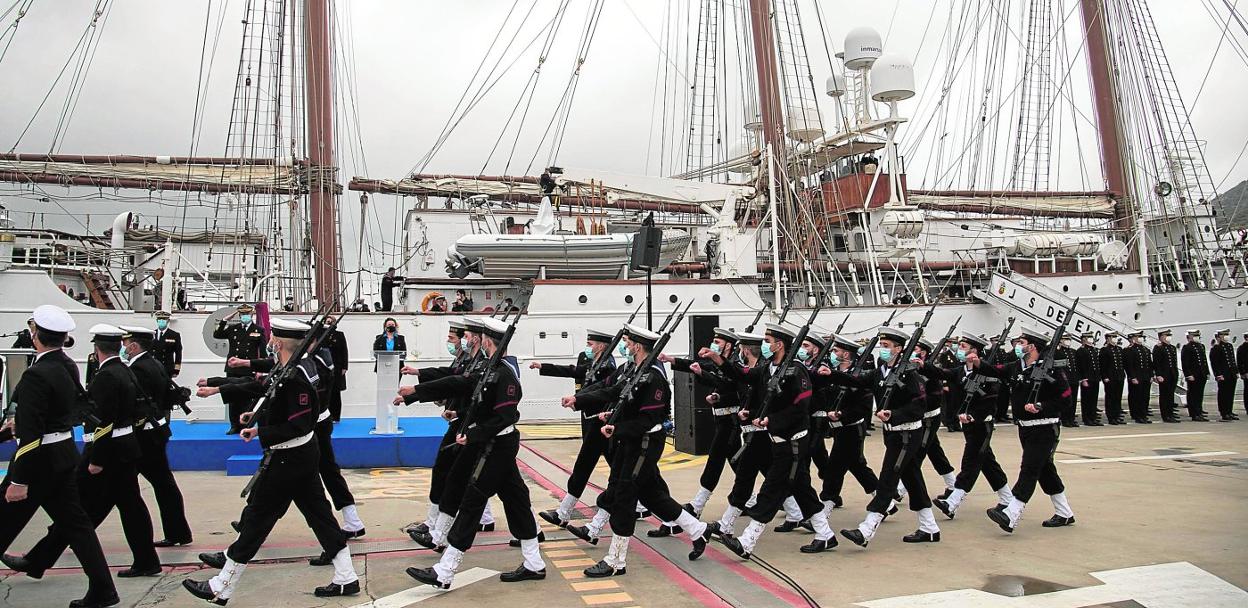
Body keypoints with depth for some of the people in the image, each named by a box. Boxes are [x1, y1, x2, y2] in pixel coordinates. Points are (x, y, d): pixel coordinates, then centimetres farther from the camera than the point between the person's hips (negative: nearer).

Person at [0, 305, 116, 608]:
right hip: (62, 455, 8)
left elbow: (31, 434, -23)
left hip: (40, 459, -8)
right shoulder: (68, 366, 4)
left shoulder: (37, 375, -21)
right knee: (74, 522, 11)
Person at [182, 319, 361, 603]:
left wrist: (260, 433, -22)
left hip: (287, 460, -9)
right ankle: (346, 579, 18)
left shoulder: (294, 377, -25)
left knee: (256, 518, 3)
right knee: (319, 513, 12)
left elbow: (297, 426, -27)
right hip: (305, 455, 9)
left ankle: (220, 589, 17)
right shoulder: (304, 365, 4)